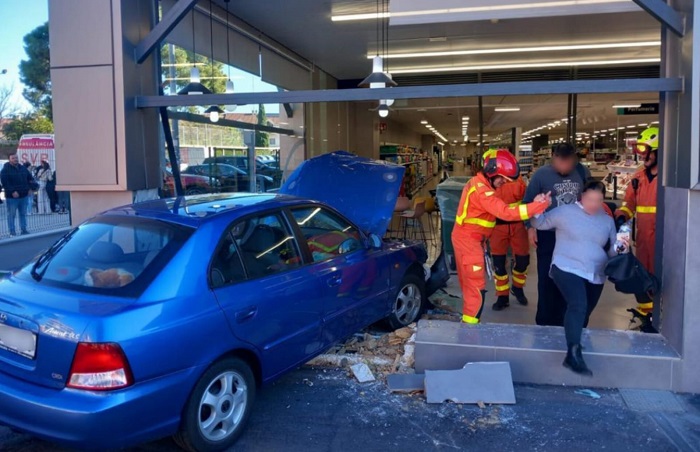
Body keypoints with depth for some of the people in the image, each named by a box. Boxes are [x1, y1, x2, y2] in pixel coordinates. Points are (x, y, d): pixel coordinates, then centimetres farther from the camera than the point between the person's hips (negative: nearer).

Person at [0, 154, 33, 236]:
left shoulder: (23, 168, 11)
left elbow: (30, 179, 20)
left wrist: (29, 189, 9)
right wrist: (12, 192, -21)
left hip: (24, 196, 6)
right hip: (12, 197, -6)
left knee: (23, 214, 11)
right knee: (11, 214, -1)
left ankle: (24, 230, 19)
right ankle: (12, 232, 3)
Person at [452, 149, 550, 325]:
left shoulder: (478, 183, 9)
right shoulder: (481, 190, -24)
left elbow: (497, 209, 8)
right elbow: (506, 212, -31)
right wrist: (540, 205, -32)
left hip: (467, 238, 10)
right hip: (468, 240, -10)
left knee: (469, 284, 17)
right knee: (476, 288, -5)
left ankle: (467, 320, 28)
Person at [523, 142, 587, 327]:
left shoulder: (581, 172, 0)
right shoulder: (541, 174, -8)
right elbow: (528, 202, -4)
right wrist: (530, 226, -12)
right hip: (548, 235, -3)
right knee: (547, 279, 2)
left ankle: (562, 320, 25)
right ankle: (545, 321, 14)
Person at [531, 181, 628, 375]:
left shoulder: (607, 220, 13)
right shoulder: (565, 212, 0)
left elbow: (611, 250, 17)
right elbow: (540, 223, 4)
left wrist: (620, 248, -6)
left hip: (595, 276, 6)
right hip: (567, 269, -6)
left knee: (584, 314, 17)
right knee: (578, 306, -28)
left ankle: (574, 345, 38)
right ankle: (574, 354, -30)